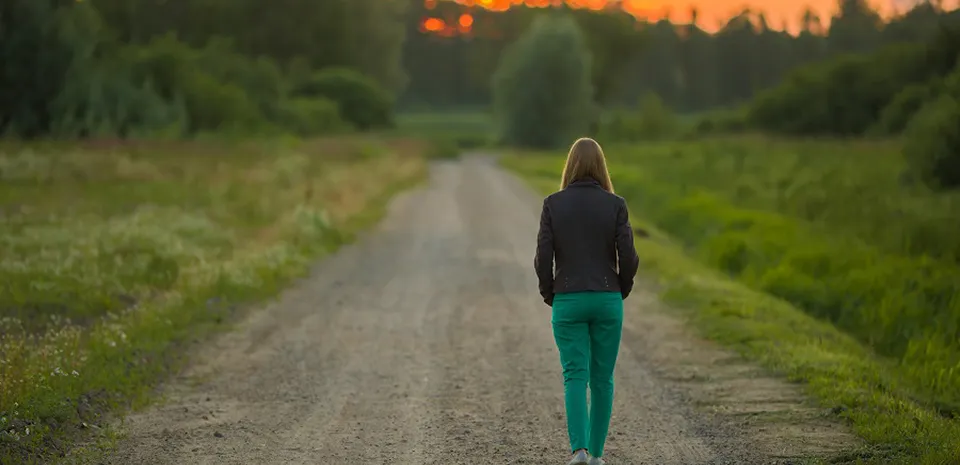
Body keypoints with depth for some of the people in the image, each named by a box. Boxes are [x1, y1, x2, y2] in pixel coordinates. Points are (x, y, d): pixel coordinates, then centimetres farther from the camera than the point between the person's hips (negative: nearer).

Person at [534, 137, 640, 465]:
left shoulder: (553, 204, -4)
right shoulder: (615, 204, -4)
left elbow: (543, 256, -6)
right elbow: (628, 256, -7)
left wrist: (549, 295, 8)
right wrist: (621, 291, 10)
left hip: (568, 302, 0)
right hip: (607, 301, 0)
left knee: (574, 377, 1)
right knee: (602, 378, 12)